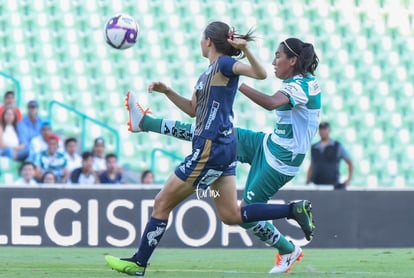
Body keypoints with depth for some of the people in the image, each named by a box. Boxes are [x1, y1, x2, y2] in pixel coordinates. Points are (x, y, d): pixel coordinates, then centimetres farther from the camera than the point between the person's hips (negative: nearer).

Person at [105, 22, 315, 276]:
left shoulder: (224, 64, -9)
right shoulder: (209, 73, 18)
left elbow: (261, 74, -21)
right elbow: (193, 109, 25)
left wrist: (245, 49, -35)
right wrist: (167, 91, 15)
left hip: (212, 148, -10)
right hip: (225, 146, 10)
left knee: (162, 203, 0)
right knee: (231, 215, 7)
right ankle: (295, 210, 1)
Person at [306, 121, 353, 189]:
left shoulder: (338, 146, 6)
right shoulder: (314, 148, 14)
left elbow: (350, 163, 10)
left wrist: (349, 179, 0)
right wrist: (307, 183, 11)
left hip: (333, 185, -3)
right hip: (317, 185, 3)